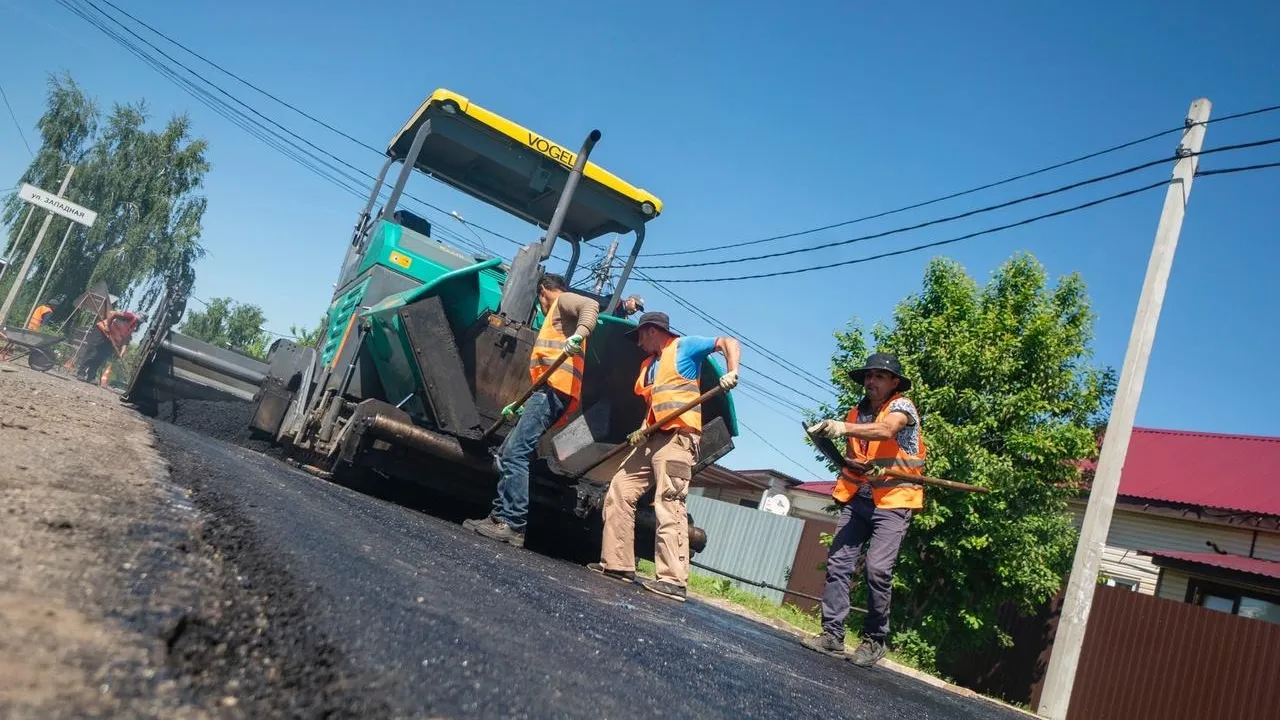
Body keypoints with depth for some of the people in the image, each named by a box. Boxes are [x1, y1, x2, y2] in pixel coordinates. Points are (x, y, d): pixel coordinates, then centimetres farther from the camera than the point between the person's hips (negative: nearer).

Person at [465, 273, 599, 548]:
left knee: (516, 453, -19)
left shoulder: (563, 300, 10)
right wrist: (521, 405, 34)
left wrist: (579, 334, -35)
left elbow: (591, 306, -15)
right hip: (549, 390, 10)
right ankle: (500, 516, 9)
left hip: (555, 388, -10)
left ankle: (514, 525, -23)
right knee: (506, 453, 10)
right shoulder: (557, 317, 37)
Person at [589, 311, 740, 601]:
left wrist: (732, 372, -22)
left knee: (668, 505, -18)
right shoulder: (648, 364, 25)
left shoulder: (685, 346, 2)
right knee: (619, 492, 6)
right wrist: (643, 428, 6)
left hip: (677, 436, -9)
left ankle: (674, 580, -21)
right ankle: (618, 564, 9)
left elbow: (729, 343, -4)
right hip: (653, 438, 9)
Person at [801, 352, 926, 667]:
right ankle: (832, 633, 1)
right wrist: (856, 466, -2)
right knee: (838, 563, -5)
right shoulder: (856, 414, 14)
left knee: (877, 568, -15)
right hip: (857, 498, 6)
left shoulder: (902, 406, -4)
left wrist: (845, 428, -40)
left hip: (893, 500, -5)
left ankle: (874, 640, 1)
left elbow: (886, 430, -26)